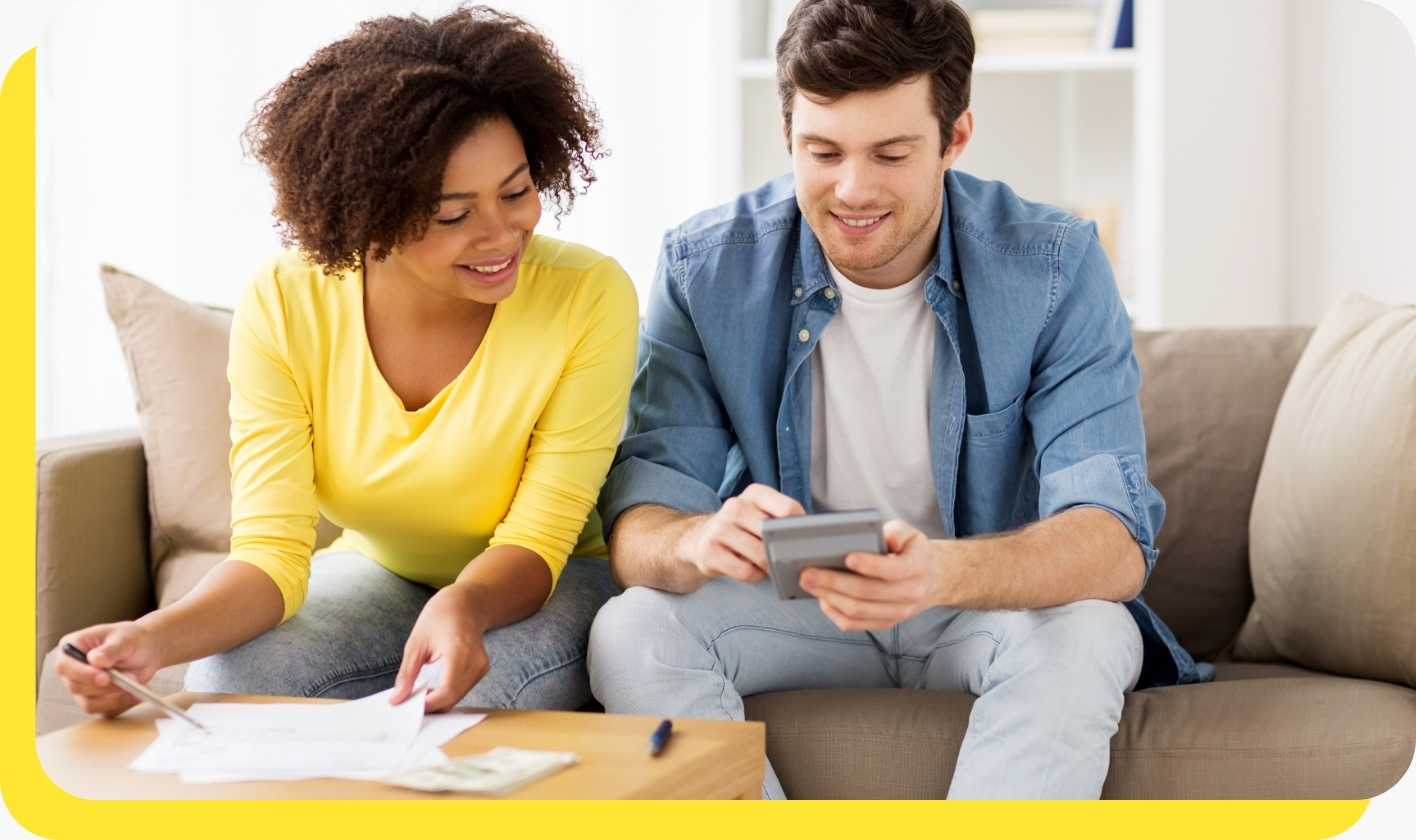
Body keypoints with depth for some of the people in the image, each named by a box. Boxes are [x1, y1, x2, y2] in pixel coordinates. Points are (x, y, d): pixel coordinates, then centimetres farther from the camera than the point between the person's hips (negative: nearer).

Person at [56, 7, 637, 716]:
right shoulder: (283, 306, -17)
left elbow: (536, 541, -20)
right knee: (222, 678, -30)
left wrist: (466, 605, -45)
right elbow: (271, 548, -21)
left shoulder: (589, 299, -24)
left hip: (546, 587, -1)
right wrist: (156, 638, -43)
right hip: (376, 575, 2)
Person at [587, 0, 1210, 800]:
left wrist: (942, 573, -47)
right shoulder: (705, 266, -11)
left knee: (1084, 635, -33)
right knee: (631, 630, -26)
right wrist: (699, 540, -41)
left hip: (994, 606, -1)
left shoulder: (1056, 266, -15)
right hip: (791, 605, 2)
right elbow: (636, 531, -14)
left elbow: (1115, 545, -25)